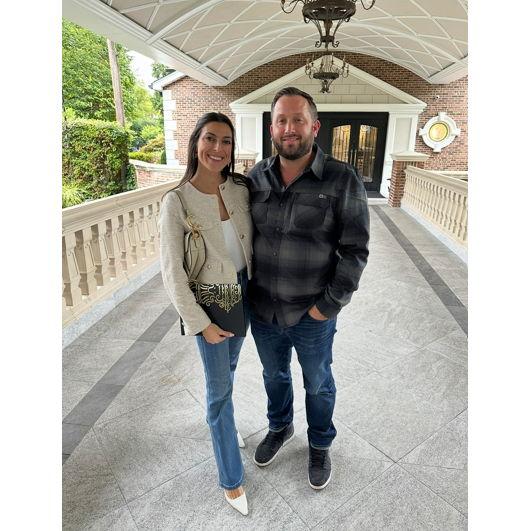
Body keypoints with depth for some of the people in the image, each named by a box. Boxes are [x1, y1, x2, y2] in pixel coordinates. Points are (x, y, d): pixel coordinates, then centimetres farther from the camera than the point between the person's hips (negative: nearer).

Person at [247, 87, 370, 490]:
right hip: (262, 310, 4)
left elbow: (355, 251, -13)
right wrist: (245, 289, 4)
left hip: (312, 316, -3)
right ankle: (280, 428, 56)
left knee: (318, 384, 21)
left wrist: (329, 305, -14)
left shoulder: (343, 180, -14)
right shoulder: (256, 178, -3)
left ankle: (320, 446, 49)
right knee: (274, 375, 26)